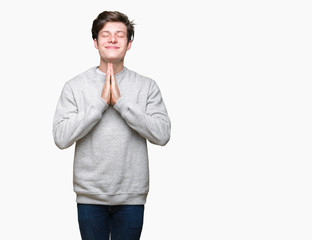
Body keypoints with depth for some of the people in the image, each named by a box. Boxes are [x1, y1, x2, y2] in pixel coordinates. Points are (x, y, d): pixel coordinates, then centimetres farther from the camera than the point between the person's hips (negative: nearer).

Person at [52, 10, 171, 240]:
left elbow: (162, 134, -11)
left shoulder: (147, 86, 0)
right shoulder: (74, 86, -2)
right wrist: (101, 103, -16)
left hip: (131, 197, 0)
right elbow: (61, 138, -11)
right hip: (90, 196, 0)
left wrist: (121, 102, -16)